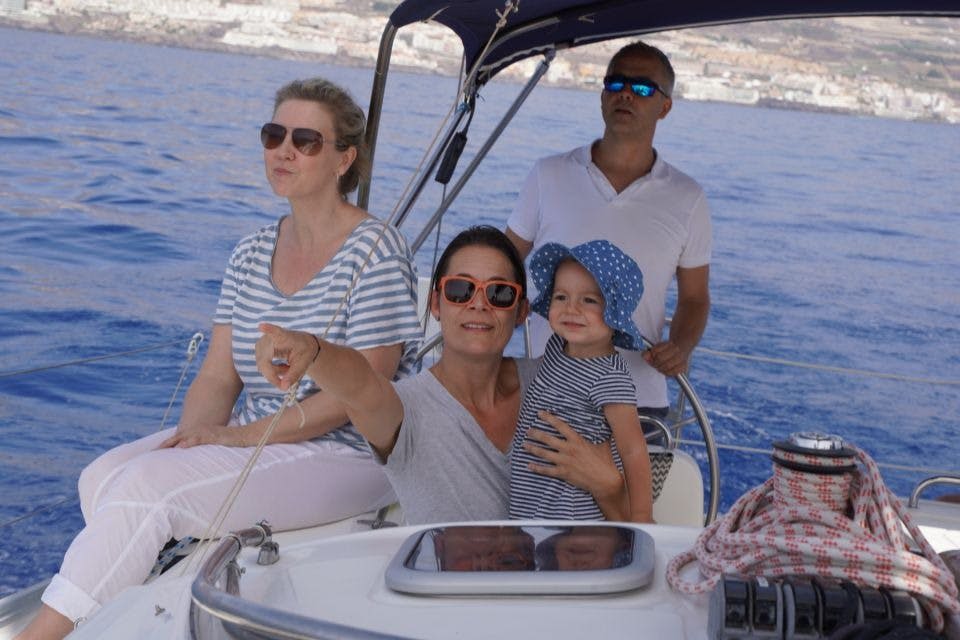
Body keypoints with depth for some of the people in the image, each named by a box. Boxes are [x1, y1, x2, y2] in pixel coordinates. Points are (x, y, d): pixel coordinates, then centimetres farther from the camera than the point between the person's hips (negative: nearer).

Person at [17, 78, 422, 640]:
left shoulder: (375, 251, -11)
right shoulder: (251, 255, 11)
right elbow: (218, 375, 8)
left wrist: (239, 435, -18)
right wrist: (194, 434, -14)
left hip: (347, 459, -7)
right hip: (248, 441, 7)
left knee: (148, 487, -23)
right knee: (103, 478, -16)